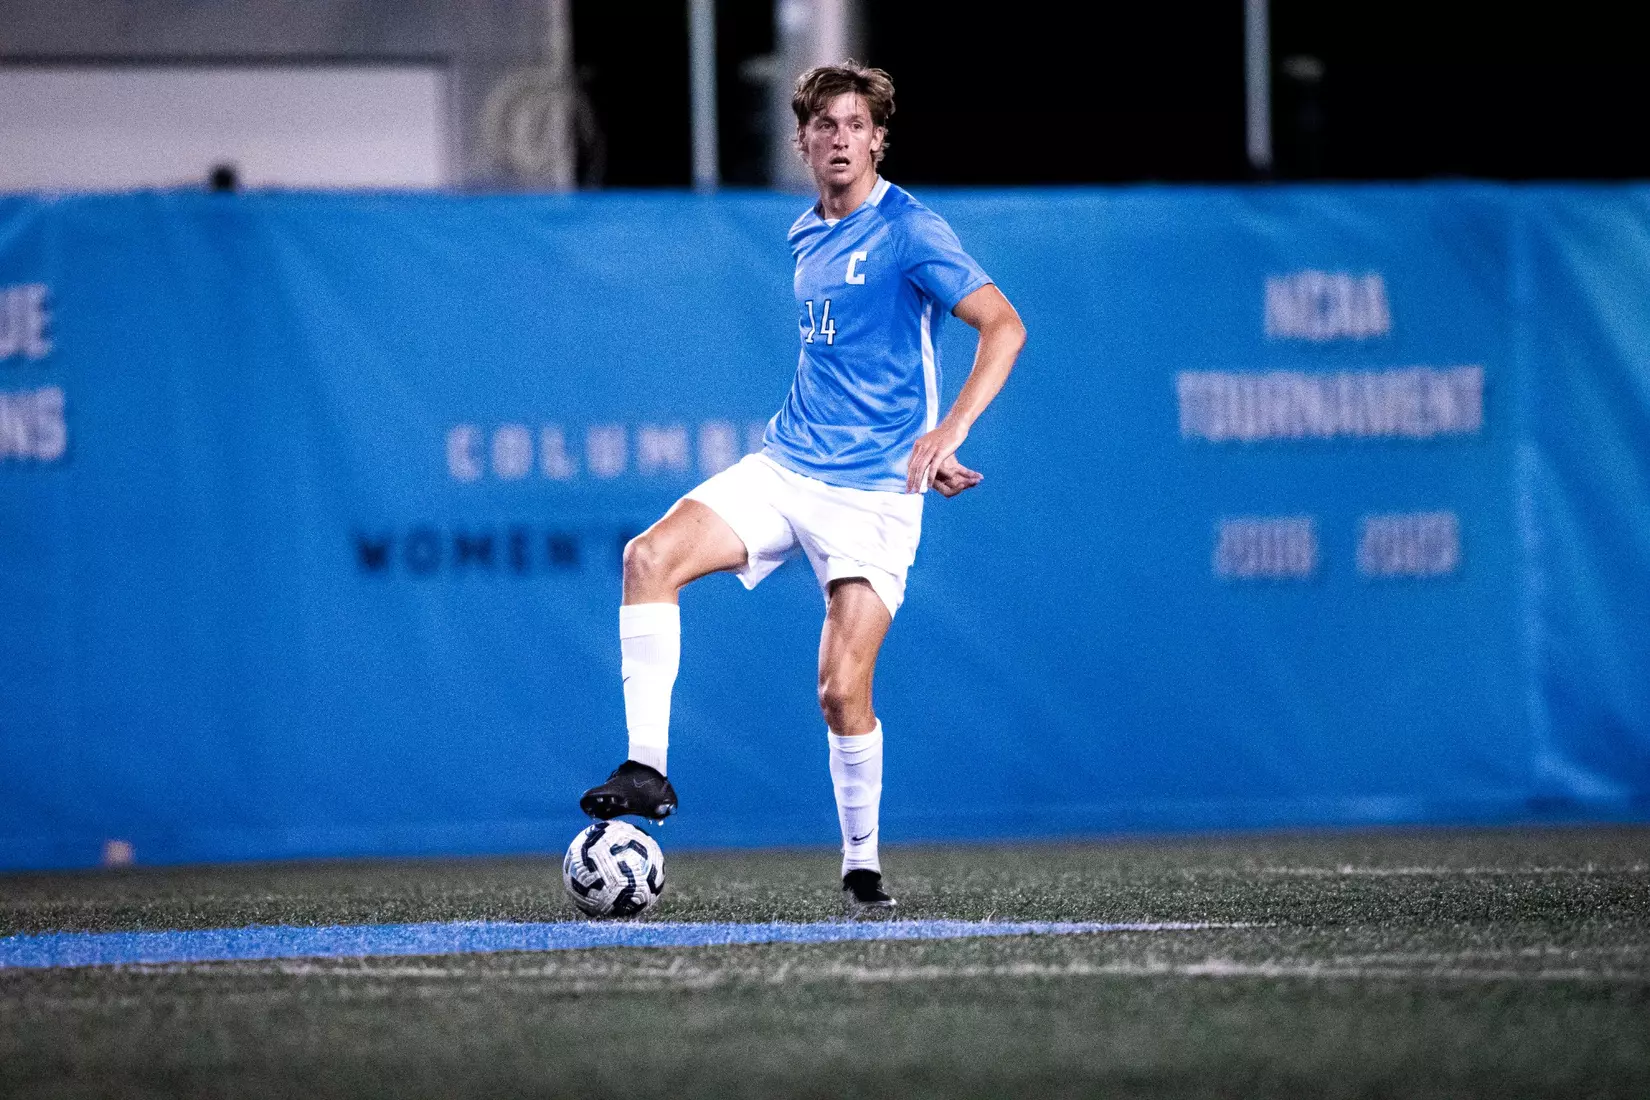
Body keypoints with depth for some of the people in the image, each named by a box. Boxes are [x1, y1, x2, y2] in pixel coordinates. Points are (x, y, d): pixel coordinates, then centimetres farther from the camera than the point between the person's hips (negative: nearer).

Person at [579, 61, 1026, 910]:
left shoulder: (907, 230, -9)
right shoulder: (806, 238, 13)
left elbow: (1003, 327, -17)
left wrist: (947, 433, -29)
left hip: (873, 490, -6)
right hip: (784, 466, 6)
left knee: (842, 690, -10)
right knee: (651, 557, -18)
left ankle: (861, 865, 10)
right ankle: (648, 769, -18)